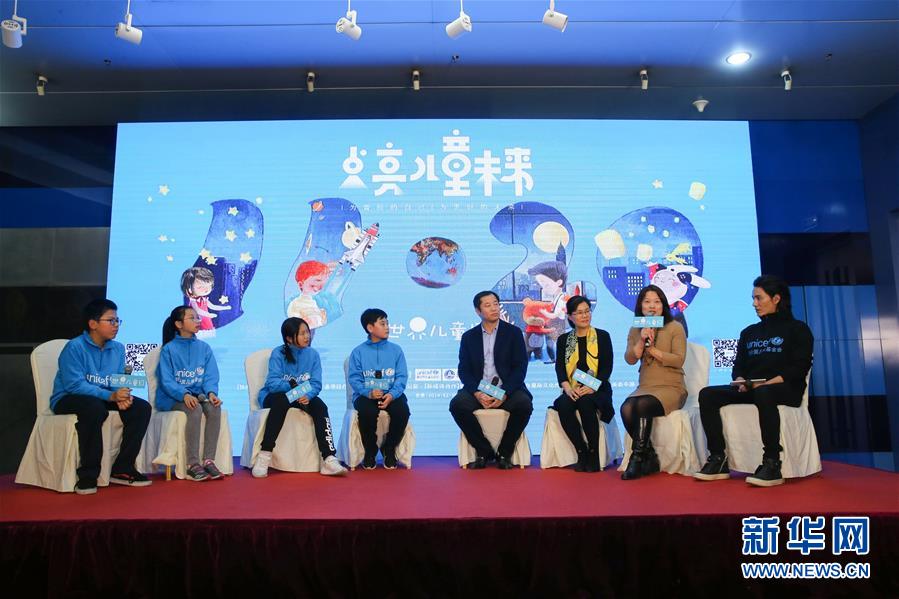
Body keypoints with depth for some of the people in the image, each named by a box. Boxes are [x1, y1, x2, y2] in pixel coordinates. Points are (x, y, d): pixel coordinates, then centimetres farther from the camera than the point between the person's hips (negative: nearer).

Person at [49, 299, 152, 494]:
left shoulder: (117, 348, 6)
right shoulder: (74, 347, -14)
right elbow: (74, 385, -24)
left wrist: (123, 396, -21)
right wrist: (111, 396, -34)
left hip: (104, 399, 6)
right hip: (67, 400, -6)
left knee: (141, 407, -14)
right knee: (95, 408, -38)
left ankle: (122, 469, -7)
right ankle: (88, 475, -24)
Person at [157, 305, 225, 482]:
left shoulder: (204, 348, 10)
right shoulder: (169, 349, 0)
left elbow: (211, 376, 5)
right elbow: (166, 381, -8)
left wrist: (211, 392, -17)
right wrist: (184, 394, -26)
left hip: (198, 394, 3)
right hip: (173, 398, -3)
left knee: (214, 407, -29)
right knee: (195, 410, -34)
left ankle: (209, 460, -27)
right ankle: (193, 464, -30)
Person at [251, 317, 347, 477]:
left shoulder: (313, 354, 1)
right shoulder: (278, 353, -9)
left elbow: (316, 384, -6)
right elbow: (272, 383, -19)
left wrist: (307, 395, -29)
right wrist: (291, 386, -39)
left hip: (302, 397, 3)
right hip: (273, 396, -3)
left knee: (320, 406, -26)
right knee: (281, 400, -36)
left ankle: (329, 460, -32)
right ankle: (264, 457, -33)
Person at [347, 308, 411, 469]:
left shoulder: (395, 350, 8)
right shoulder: (358, 352, 6)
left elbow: (401, 377, 0)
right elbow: (354, 378, -2)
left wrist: (392, 394, -18)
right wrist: (369, 393, -20)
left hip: (391, 394, 1)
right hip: (366, 395, -1)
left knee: (402, 410, -30)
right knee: (367, 412, -35)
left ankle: (389, 449, 0)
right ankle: (370, 451, -5)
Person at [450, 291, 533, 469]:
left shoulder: (514, 332, 7)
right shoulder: (468, 337, 12)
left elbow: (520, 367, -2)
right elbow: (463, 370, 3)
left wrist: (504, 393, -17)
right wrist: (477, 393, -16)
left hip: (507, 389, -1)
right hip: (478, 390, 1)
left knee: (524, 404, -31)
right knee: (457, 404, -28)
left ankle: (504, 452, -10)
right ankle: (483, 451, -10)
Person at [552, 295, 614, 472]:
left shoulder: (602, 336, 8)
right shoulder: (563, 340, 14)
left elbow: (607, 367, -1)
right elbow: (559, 367, 3)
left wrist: (592, 386, -18)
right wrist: (567, 387, -17)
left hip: (597, 390, -2)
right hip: (573, 391, 2)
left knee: (585, 402, -35)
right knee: (564, 406, -31)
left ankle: (594, 453, -20)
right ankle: (581, 452, -17)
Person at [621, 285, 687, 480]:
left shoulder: (675, 327, 3)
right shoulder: (635, 330, 14)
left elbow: (679, 360, -9)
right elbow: (630, 359, 0)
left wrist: (652, 349, -10)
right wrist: (642, 339, -13)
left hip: (671, 388, -4)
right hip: (645, 387, 4)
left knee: (642, 405, -35)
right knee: (626, 408, -29)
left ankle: (637, 457, -23)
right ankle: (649, 457, -13)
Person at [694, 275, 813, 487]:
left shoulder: (797, 329, 8)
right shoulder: (749, 332, 23)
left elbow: (799, 368, -5)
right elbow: (738, 366, 16)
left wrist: (766, 384, -19)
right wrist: (741, 381, -9)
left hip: (785, 389, -5)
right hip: (750, 389, 6)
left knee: (763, 394, -41)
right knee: (707, 395, -19)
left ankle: (772, 465, -36)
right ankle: (718, 461, -23)